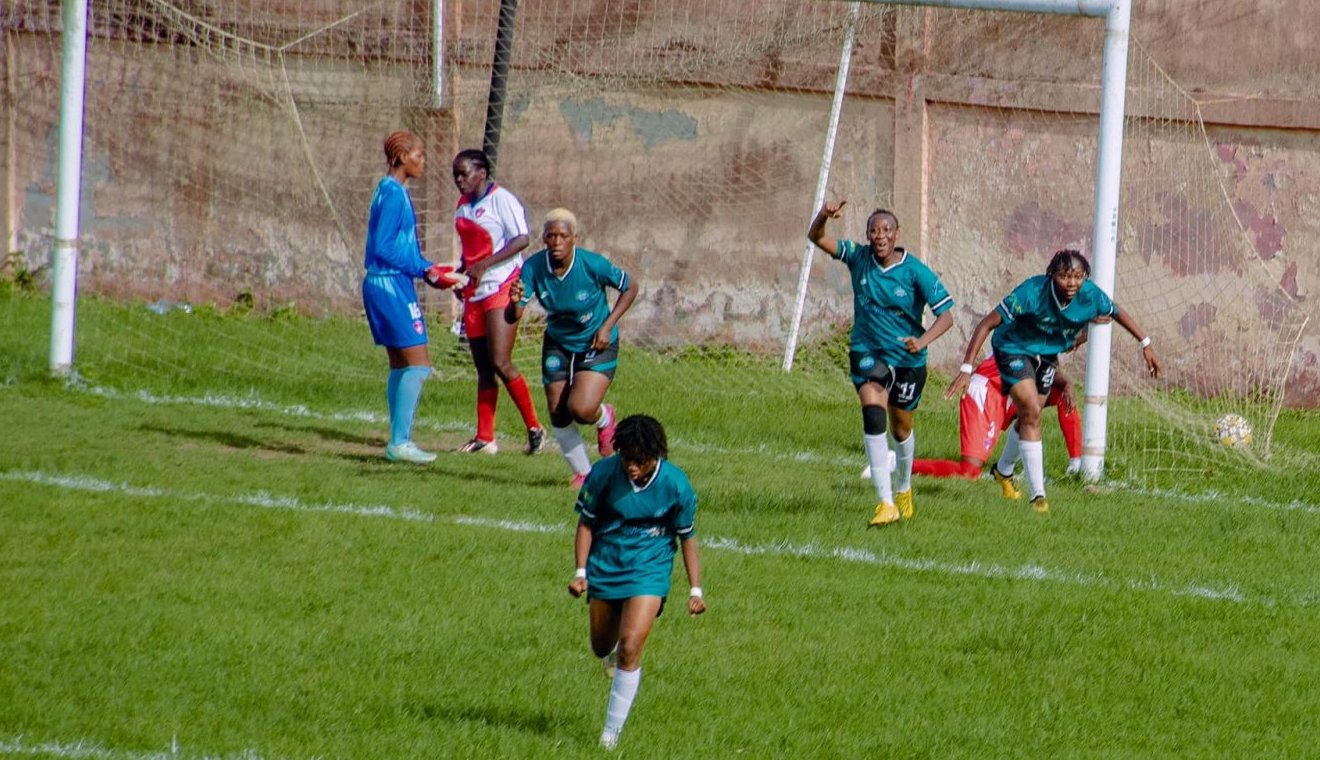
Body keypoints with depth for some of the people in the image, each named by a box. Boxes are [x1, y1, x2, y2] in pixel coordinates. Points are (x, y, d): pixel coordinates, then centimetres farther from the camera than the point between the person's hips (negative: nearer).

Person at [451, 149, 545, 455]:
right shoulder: (463, 206, 15)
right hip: (475, 293, 8)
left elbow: (522, 240, -18)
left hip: (502, 289, -8)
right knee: (483, 368, 7)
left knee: (500, 363, -15)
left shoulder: (502, 200, -11)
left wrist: (484, 265, -22)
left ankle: (534, 427, -3)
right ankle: (484, 438, 9)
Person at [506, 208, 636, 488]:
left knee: (581, 409, -20)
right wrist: (514, 302, -44)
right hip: (557, 345, 3)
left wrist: (608, 326, -14)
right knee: (559, 415, 1)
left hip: (596, 344, -3)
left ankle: (604, 418, 18)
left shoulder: (593, 264, -24)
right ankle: (583, 473, 25)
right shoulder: (534, 267, -18)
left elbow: (630, 288, -7)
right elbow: (511, 318, -20)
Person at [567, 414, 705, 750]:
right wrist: (580, 572, -10)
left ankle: (612, 731, -6)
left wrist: (696, 589, -4)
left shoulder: (675, 485, -16)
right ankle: (611, 655, 57)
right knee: (602, 647, 16)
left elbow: (687, 536, -3)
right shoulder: (604, 473, -15)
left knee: (630, 649, -17)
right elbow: (586, 523, -3)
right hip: (604, 567, 3)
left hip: (649, 571, -3)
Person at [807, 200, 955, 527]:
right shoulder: (858, 258, -6)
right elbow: (816, 238, -9)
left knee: (901, 427, 16)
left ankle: (903, 488, 46)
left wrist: (921, 341, -31)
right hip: (867, 353, 0)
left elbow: (946, 316, -14)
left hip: (907, 359, 0)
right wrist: (822, 216, -32)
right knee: (873, 414, -23)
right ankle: (886, 503, -27)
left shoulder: (916, 272, -14)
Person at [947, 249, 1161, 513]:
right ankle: (1038, 495, -17)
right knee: (1032, 413, -19)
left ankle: (1003, 471, 46)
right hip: (1013, 349, -5)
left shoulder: (1090, 295, -23)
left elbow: (1117, 313, 2)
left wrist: (1145, 344, 5)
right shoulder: (1032, 292, -36)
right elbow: (987, 324, -32)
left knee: (1028, 417, 17)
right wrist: (966, 369, -38)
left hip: (1047, 353, 5)